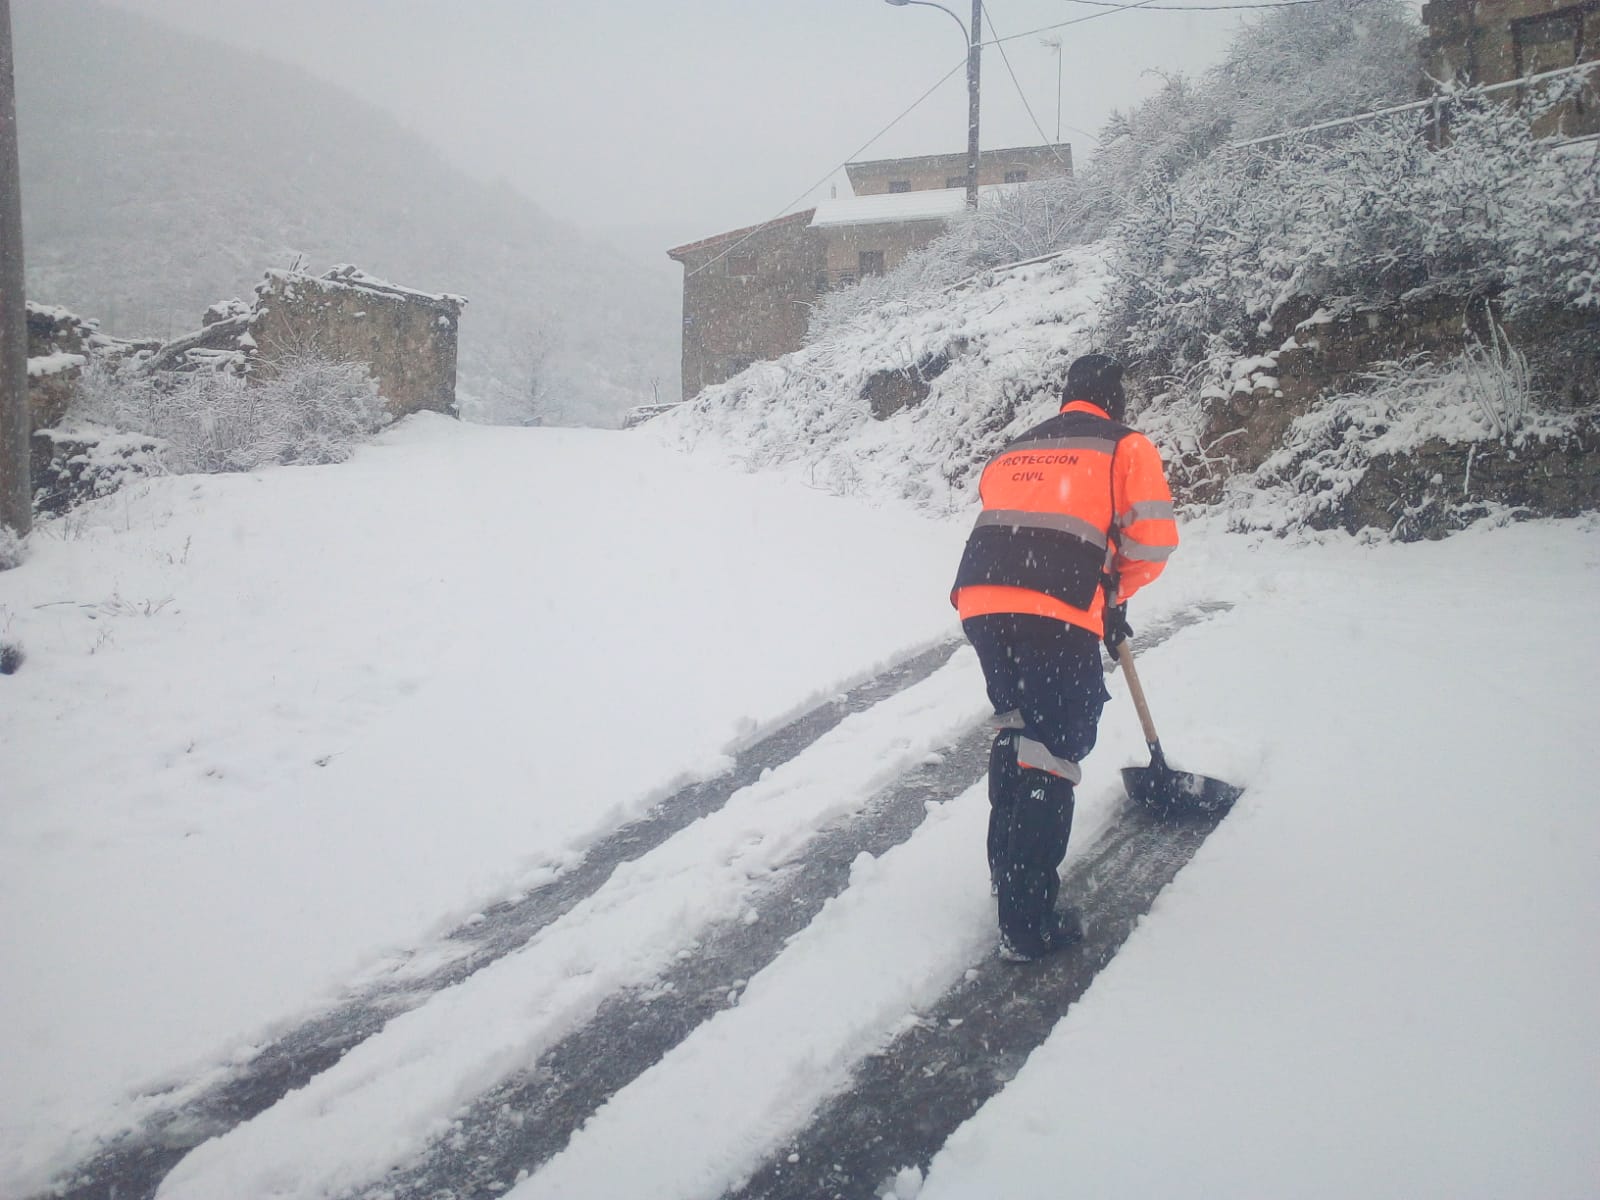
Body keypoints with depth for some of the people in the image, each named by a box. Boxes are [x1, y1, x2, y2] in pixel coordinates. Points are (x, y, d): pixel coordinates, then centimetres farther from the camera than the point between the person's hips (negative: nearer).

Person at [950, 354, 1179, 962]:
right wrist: (1115, 594, 20)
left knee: (1017, 725, 25)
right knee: (1052, 752, 0)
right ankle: (1028, 923, 1)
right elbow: (1152, 539, 1)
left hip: (980, 601, 6)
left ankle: (1008, 870, 34)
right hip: (1056, 615, -6)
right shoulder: (1127, 447, 12)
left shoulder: (1016, 449, 29)